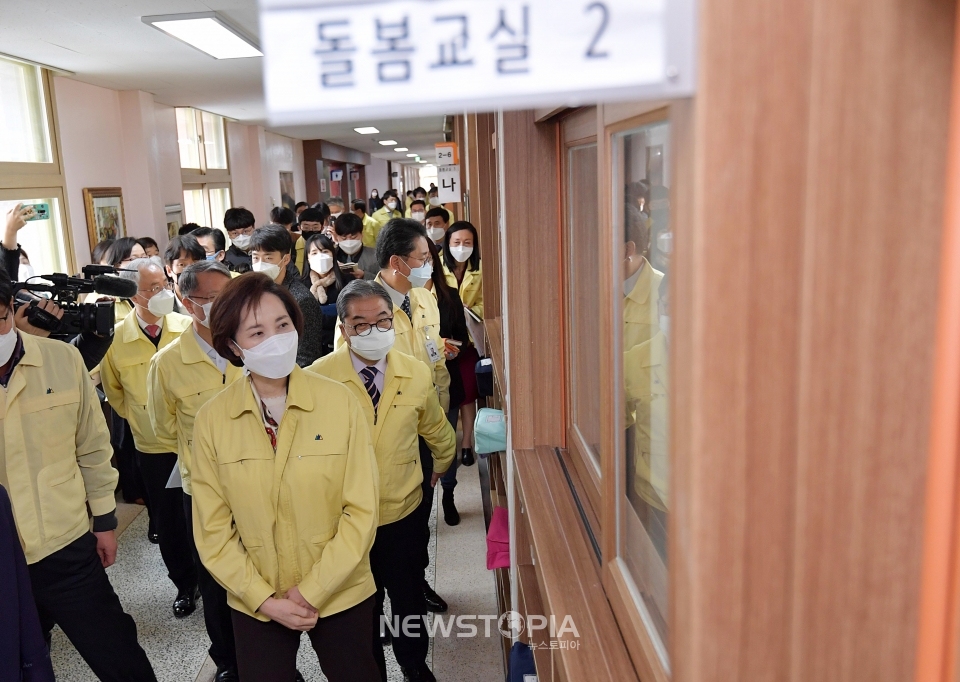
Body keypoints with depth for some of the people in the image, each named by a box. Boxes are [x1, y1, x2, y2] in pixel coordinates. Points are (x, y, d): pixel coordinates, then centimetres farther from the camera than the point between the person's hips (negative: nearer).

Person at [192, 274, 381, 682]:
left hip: (341, 595, 0)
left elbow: (361, 511, -11)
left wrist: (312, 590, -12)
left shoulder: (338, 401, -13)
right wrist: (264, 598, -9)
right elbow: (212, 529, -4)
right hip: (255, 603, 1)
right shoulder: (211, 419, -8)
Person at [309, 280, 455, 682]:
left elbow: (437, 431, 12)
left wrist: (442, 464, 27)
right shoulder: (318, 378, -18)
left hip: (402, 513, 2)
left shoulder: (417, 373, -8)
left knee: (409, 597, 21)